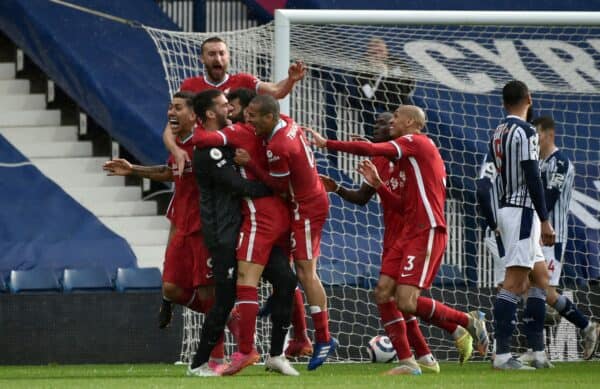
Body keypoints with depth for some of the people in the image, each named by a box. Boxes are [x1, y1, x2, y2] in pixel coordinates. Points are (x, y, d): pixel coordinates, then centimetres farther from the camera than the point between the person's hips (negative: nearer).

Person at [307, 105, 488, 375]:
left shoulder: (415, 142, -5)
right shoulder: (409, 156, 23)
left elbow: (371, 150, -18)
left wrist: (327, 144, -12)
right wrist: (377, 184, 12)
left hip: (427, 233, -10)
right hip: (409, 233, 10)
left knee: (406, 302, -17)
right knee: (384, 292, 0)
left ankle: (468, 322, 2)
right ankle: (407, 362, 3)